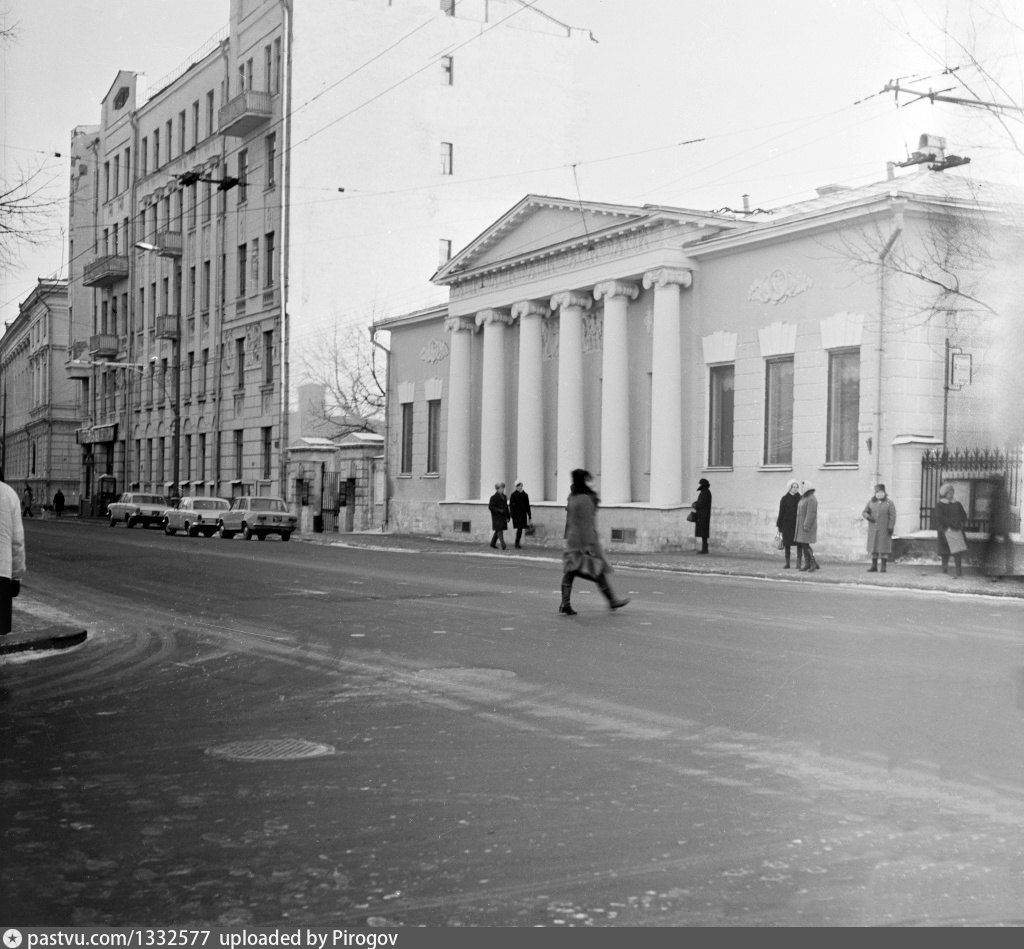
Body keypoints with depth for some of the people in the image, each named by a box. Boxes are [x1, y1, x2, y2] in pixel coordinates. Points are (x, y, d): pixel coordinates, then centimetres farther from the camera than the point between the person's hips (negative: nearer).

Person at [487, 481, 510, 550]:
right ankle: (503, 545, -18)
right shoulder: (494, 497, -10)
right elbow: (490, 507, -13)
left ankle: (493, 543, 26)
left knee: (498, 531, 12)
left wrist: (508, 517, 13)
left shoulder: (504, 497, 12)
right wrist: (499, 510, -23)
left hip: (503, 517, 7)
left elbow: (506, 507, 17)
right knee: (499, 530, -11)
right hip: (497, 516, -7)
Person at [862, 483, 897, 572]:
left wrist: (891, 527, -17)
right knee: (874, 546, 5)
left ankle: (883, 567, 1)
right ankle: (874, 566, 11)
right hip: (873, 529, 4)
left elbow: (893, 516, -8)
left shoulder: (889, 503, -4)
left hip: (884, 530, -3)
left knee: (884, 548, -3)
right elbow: (864, 512, 5)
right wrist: (868, 517, -17)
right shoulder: (871, 502, 6)